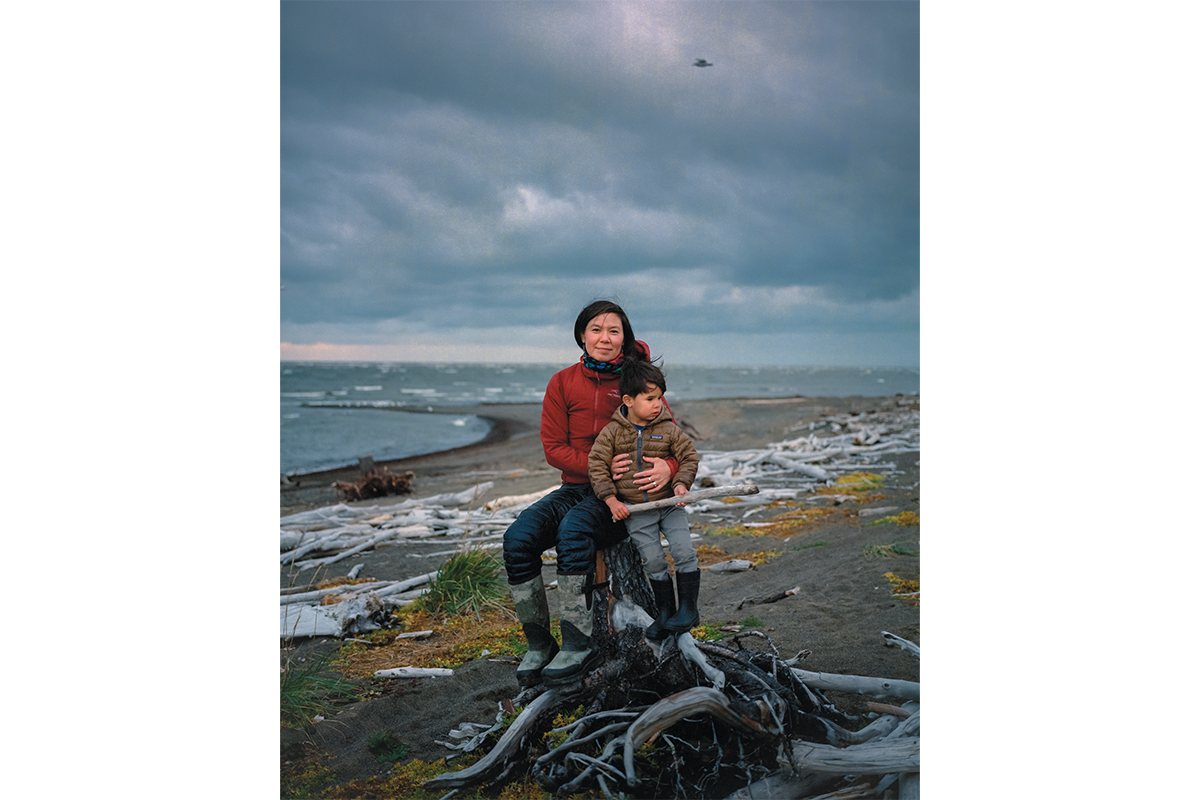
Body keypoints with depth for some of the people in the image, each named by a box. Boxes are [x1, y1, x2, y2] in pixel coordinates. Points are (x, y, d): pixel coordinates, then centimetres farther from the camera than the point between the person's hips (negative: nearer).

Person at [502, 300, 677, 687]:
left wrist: (668, 467, -26)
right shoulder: (563, 383, 4)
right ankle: (538, 644, -10)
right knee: (518, 539, -22)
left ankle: (578, 644, -24)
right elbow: (553, 448, 0)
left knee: (573, 529, -34)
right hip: (575, 488, 3)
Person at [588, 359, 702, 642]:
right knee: (653, 560, -3)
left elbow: (689, 456, 5)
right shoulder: (612, 432, -4)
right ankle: (666, 612, 15)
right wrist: (611, 499, -11)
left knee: (684, 551, -11)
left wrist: (681, 483, -12)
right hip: (635, 510, -1)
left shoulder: (668, 429, -1)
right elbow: (596, 465, -3)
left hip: (669, 504, 1)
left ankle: (689, 608, 5)